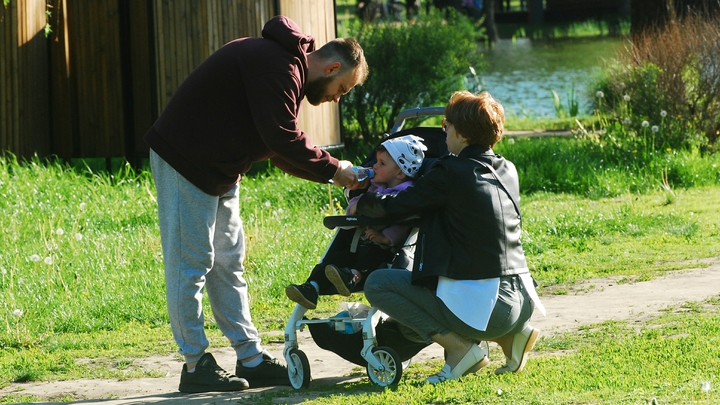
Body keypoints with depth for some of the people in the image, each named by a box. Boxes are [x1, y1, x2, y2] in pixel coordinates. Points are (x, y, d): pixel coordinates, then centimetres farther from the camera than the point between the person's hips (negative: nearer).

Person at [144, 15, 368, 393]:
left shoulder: (285, 66, 15)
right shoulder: (277, 67, -19)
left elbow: (277, 148, 14)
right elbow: (282, 139, -25)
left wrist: (332, 173, 3)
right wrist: (333, 169, -15)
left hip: (219, 171, 11)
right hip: (185, 163, -11)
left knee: (228, 263, 12)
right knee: (191, 263, -6)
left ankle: (251, 360, 16)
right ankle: (195, 366, -1)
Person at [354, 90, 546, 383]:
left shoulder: (451, 173, -11)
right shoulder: (506, 171, 11)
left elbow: (396, 205, -3)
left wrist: (361, 203, 19)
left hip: (482, 308, -8)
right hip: (520, 304, 8)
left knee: (377, 284, 2)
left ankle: (458, 346, -5)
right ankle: (511, 335, 14)